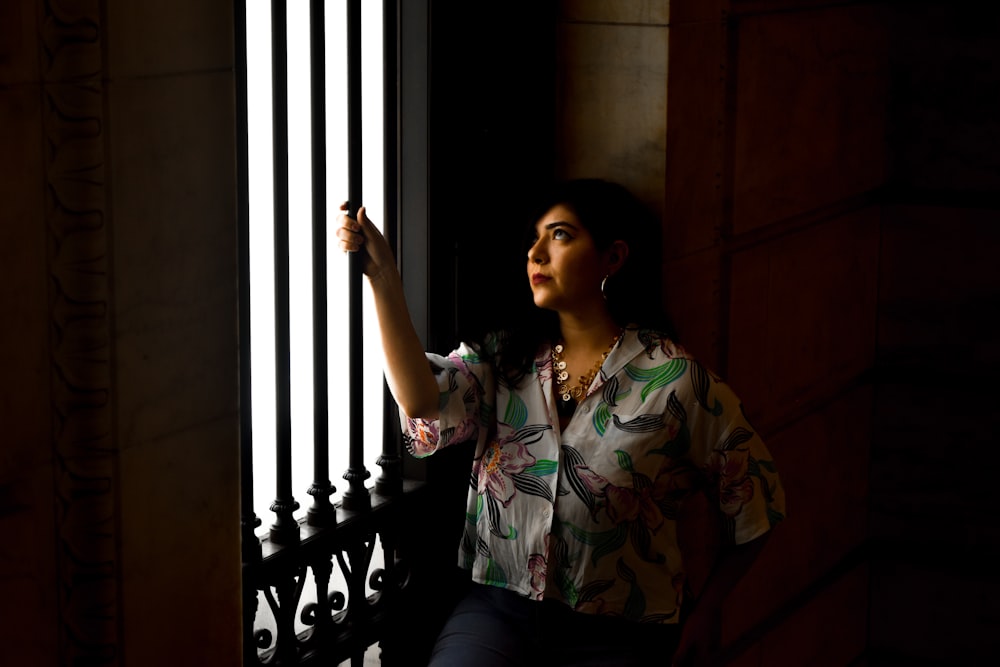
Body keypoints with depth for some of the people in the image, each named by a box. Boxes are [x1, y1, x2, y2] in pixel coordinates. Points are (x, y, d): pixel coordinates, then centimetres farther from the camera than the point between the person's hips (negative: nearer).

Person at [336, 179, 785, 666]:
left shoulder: (675, 381, -4)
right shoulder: (504, 354, 7)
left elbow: (755, 505, 5)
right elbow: (425, 405, -14)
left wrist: (704, 612, 7)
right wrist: (382, 278, -20)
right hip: (497, 608, 3)